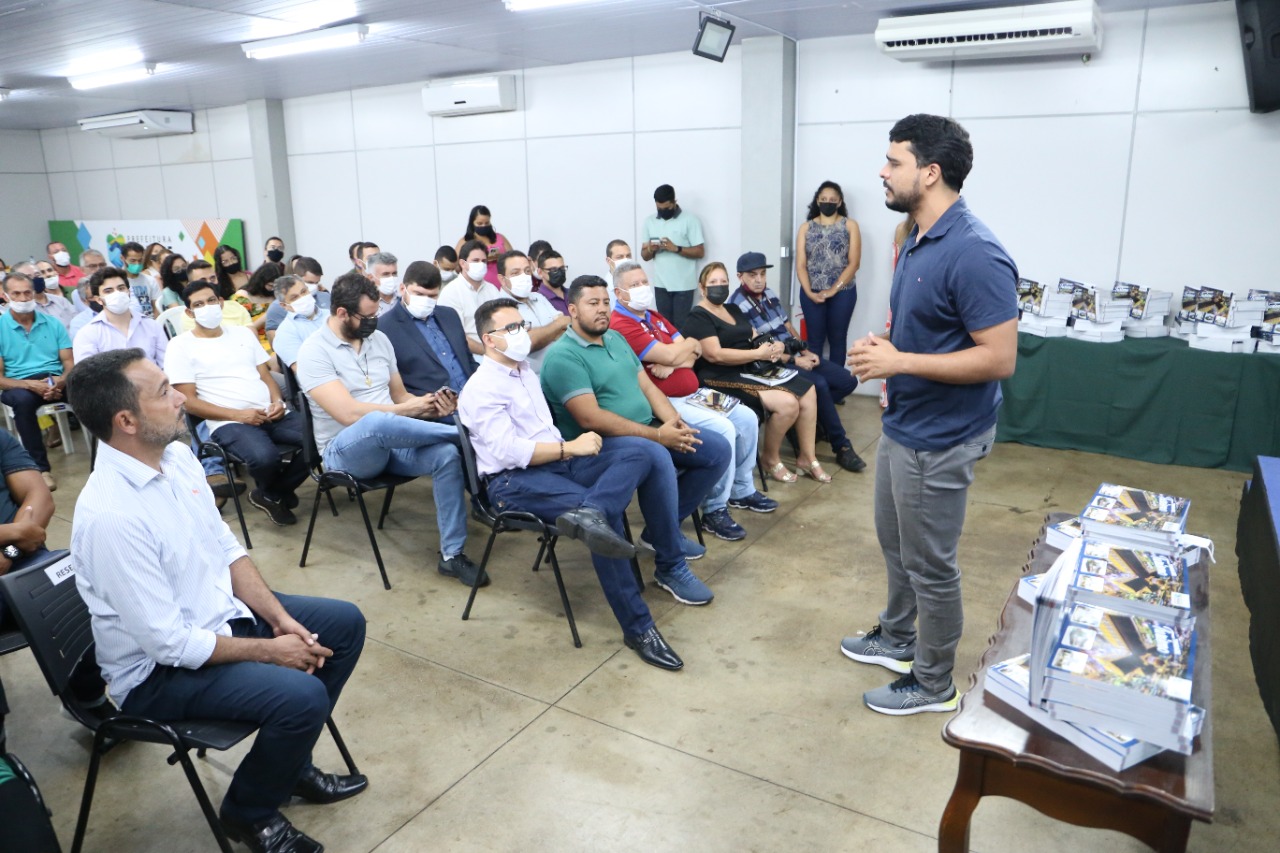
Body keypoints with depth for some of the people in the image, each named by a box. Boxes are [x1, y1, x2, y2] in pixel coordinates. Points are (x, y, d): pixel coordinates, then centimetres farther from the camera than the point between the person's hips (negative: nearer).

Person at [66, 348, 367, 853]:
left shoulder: (177, 456, -5)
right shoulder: (110, 515, -31)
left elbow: (226, 549, 4)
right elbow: (170, 643, -26)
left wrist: (280, 618, -6)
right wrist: (269, 650, -16)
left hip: (221, 612, 9)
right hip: (160, 668, -8)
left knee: (345, 623, 7)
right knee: (302, 696, -25)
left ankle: (291, 764, 23)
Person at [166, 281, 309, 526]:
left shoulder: (243, 332, 19)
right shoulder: (181, 345, 4)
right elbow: (188, 401, -3)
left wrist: (277, 401, -4)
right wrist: (237, 414, -14)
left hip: (271, 414, 5)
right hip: (229, 422, -5)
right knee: (265, 457, -37)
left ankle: (272, 495, 5)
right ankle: (274, 493, 3)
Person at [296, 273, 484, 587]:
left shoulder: (378, 339, 10)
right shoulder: (314, 351, -11)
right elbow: (350, 414, -21)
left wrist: (431, 405, -6)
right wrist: (409, 409, -14)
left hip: (390, 443, 6)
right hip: (345, 449, -6)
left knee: (447, 454, -25)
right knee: (378, 422, -40)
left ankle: (451, 555, -16)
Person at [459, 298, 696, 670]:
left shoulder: (526, 371, 19)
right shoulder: (481, 390, -7)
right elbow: (508, 451, -18)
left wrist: (571, 447, 5)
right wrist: (570, 448, -15)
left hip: (557, 460, 8)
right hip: (515, 480, -8)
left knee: (644, 451, -15)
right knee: (607, 512, -30)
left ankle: (588, 514, -39)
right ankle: (637, 627, -21)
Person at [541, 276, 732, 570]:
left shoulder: (615, 338, 15)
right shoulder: (562, 356, -13)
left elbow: (647, 385, 13)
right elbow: (590, 418, -22)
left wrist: (674, 422, -8)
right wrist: (657, 435, -24)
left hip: (649, 430, 9)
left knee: (719, 450, 0)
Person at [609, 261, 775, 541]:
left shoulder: (654, 317, 16)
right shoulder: (622, 325, -14)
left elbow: (692, 354, 9)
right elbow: (670, 355, -20)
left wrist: (673, 364, -13)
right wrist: (690, 344, 1)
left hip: (692, 394, 10)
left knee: (747, 418, 7)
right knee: (722, 430, -26)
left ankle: (742, 489, 23)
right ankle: (715, 511, -13)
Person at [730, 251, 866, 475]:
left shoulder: (769, 294, 12)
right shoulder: (737, 306, -13)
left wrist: (806, 352, 2)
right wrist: (794, 360, -17)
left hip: (797, 355, 9)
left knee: (847, 381, 0)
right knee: (819, 385, -29)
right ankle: (841, 447, -14)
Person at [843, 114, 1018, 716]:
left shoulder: (973, 253, -24)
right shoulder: (918, 240, 6)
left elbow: (1000, 358, -25)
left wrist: (899, 362, -25)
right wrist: (880, 347, -3)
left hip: (939, 439, -10)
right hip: (902, 424, 10)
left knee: (930, 564, 7)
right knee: (895, 543, 24)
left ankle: (933, 683, 27)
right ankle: (898, 639, 46)